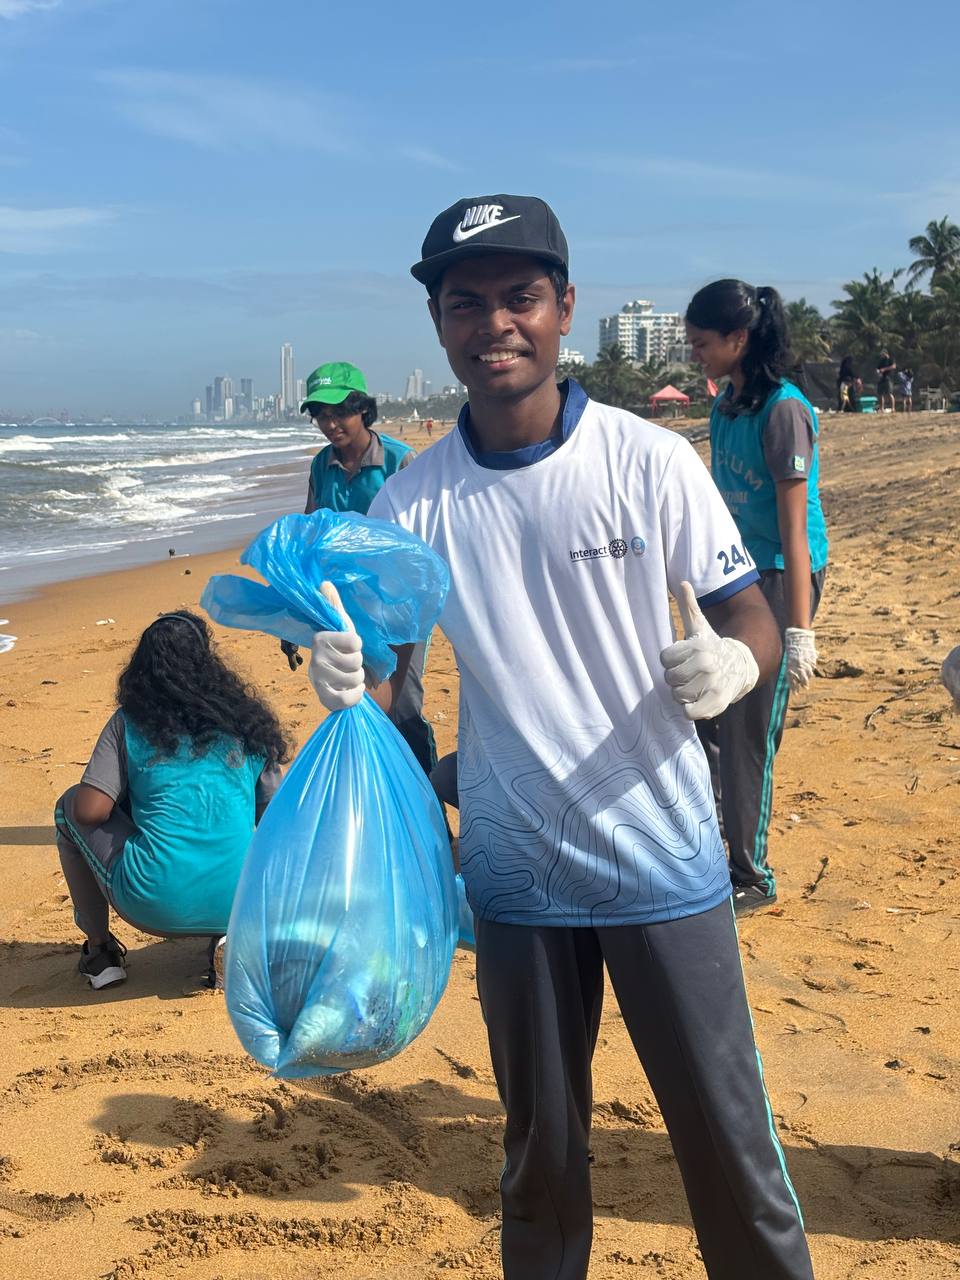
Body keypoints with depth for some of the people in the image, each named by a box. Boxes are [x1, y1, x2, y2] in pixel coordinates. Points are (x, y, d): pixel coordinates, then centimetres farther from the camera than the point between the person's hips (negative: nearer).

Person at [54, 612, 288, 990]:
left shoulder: (129, 723, 4)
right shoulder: (247, 723, 10)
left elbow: (91, 811, -4)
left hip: (156, 908, -2)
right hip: (239, 905, 2)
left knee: (69, 806, 21)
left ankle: (99, 948, 23)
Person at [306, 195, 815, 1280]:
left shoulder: (650, 461, -9)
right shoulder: (412, 502, -3)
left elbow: (755, 619, -4)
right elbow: (381, 676, -1)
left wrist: (730, 666, -27)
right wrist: (344, 683, -24)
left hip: (664, 862, -2)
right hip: (515, 871, 2)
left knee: (727, 1137, 9)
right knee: (540, 1148, 19)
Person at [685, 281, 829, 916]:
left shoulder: (783, 410, -18)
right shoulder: (725, 406, 7)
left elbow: (794, 528, -21)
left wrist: (798, 630, -22)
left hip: (780, 579, -9)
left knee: (748, 733, -2)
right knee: (700, 712, 14)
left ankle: (753, 879, 14)